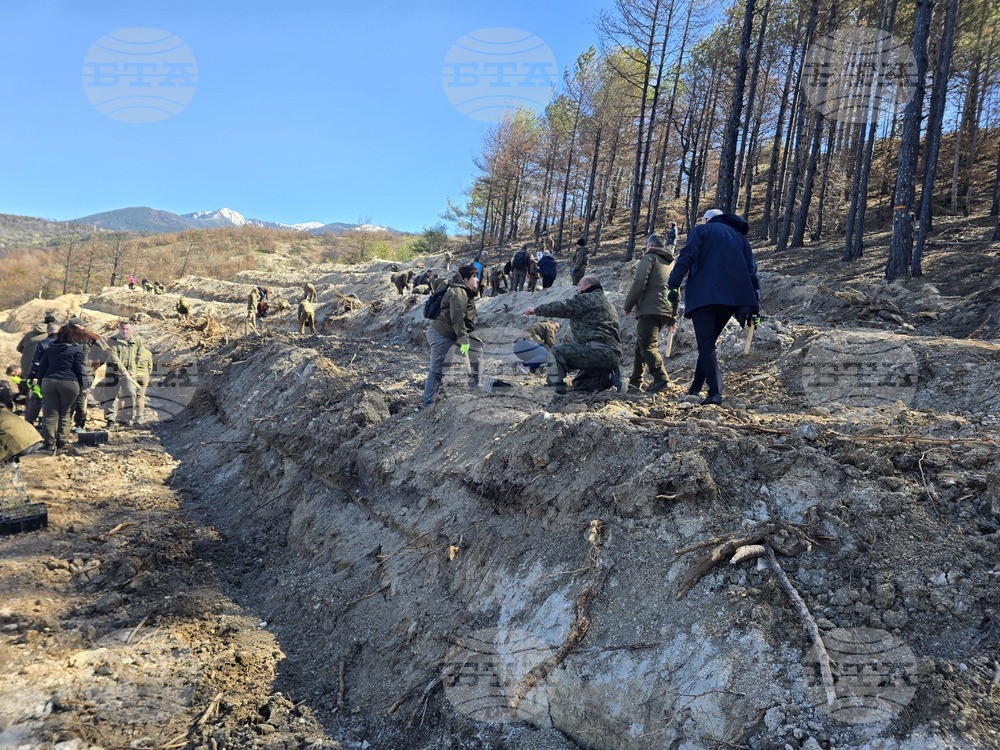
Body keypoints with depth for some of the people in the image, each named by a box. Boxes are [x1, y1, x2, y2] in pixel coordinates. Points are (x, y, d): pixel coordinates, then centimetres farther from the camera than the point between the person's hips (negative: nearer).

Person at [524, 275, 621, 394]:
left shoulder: (588, 298, -3)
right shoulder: (606, 302, 28)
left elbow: (562, 307, -9)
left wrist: (536, 310, 0)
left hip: (598, 350, -10)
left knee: (556, 352, -14)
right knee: (579, 384, 21)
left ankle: (556, 387, -22)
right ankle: (608, 377, 6)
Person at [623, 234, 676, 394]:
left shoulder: (649, 258, 1)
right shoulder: (670, 263, 26)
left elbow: (639, 283, -12)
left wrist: (628, 305, -3)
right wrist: (672, 318, 28)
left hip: (649, 310, -8)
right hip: (665, 311, 8)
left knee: (647, 345, -14)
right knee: (641, 344, 15)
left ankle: (661, 379, -27)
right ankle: (635, 382, 17)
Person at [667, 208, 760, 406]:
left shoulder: (702, 230, 11)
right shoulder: (740, 236, 26)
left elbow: (687, 256, -7)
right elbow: (752, 271, 18)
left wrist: (674, 284, -12)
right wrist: (754, 306, 15)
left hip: (705, 295, -5)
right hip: (733, 298, 5)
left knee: (705, 344, -8)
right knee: (709, 343, 15)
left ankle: (715, 392, -21)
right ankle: (695, 390, 16)